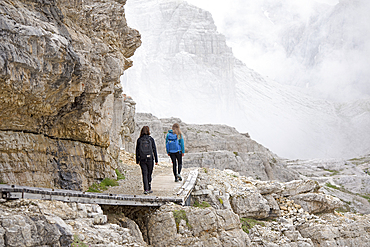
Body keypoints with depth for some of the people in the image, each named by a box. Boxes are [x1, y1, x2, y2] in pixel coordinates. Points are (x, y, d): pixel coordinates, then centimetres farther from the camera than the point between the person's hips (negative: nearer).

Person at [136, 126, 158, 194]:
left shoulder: (139, 140, 2)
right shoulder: (151, 139, -2)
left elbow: (137, 150, 4)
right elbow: (154, 150, -2)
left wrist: (137, 160, 12)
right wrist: (156, 160, 3)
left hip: (142, 159, 1)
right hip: (150, 159, -1)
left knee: (144, 174, 1)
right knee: (149, 174, 13)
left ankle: (146, 189, -8)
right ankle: (149, 189, 20)